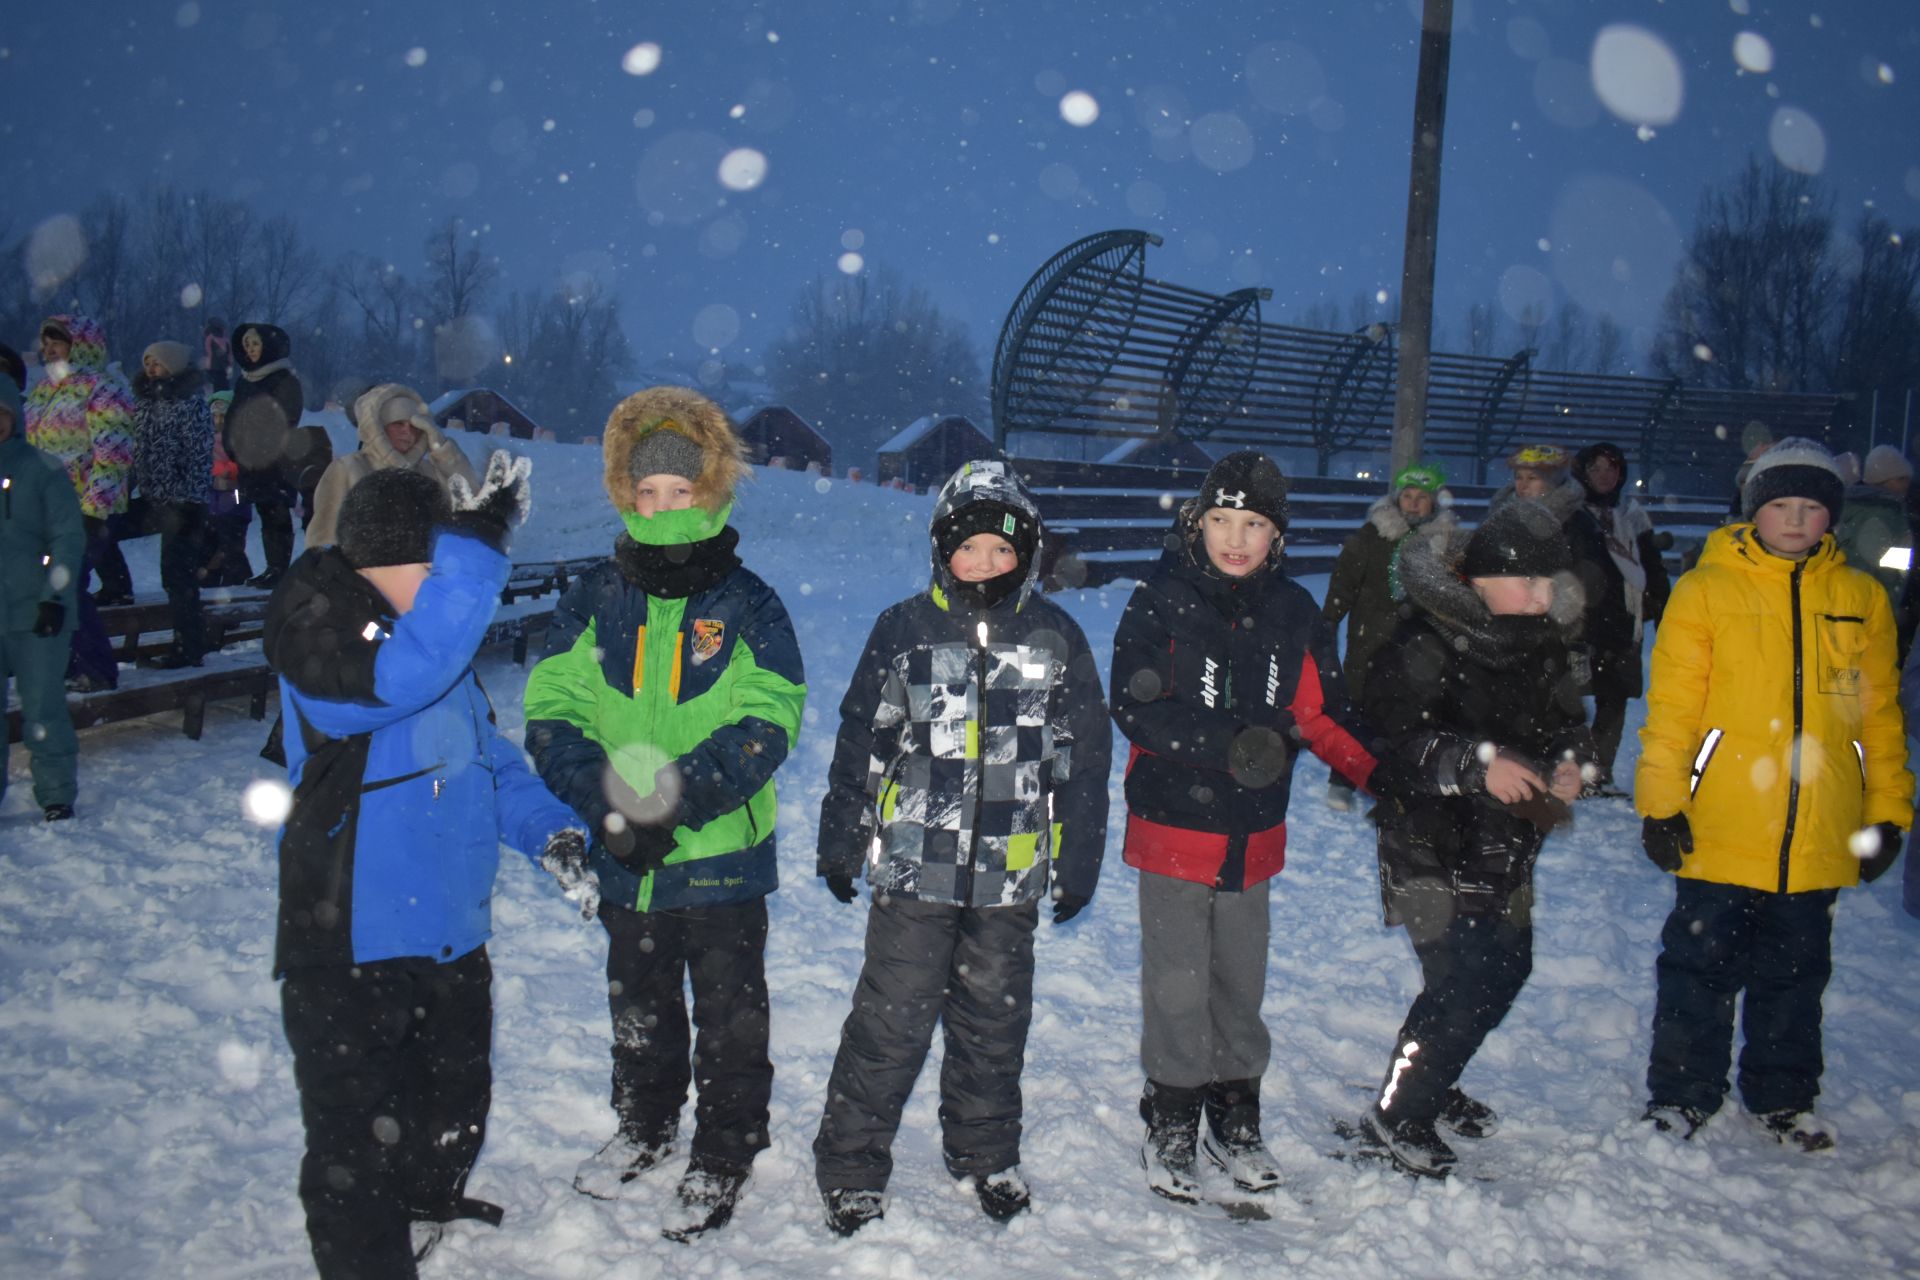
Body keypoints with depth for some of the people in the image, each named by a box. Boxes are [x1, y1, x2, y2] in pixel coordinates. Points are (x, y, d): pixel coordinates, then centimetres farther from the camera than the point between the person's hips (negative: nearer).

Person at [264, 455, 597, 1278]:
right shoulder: (316, 641, -20)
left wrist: (548, 830, -4)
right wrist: (477, 543, -42)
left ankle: (428, 1209, 52)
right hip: (350, 940, -9)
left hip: (451, 930, 9)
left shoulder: (440, 651, 8)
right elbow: (405, 671, -41)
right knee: (358, 1131, 1)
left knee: (455, 1091, 27)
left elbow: (488, 757, 13)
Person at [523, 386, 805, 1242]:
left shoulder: (747, 606, -9)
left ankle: (724, 1157, 30)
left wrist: (676, 794, -28)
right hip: (623, 861, 3)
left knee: (730, 1019, 11)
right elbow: (552, 717, -5)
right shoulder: (593, 601, -2)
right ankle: (645, 1127, 46)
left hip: (723, 858, -3)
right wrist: (607, 802, -21)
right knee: (638, 1008, 23)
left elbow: (766, 728, -15)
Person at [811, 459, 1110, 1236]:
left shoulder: (1056, 638, 3)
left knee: (994, 1020, 15)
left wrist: (1079, 861, 8)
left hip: (1010, 877, 2)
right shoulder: (905, 630, -1)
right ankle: (850, 1166, 18)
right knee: (891, 1022, 1)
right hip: (913, 867, -2)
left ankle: (985, 1153, 35)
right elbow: (861, 741, 5)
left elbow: (1084, 756, 8)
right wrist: (840, 843, 7)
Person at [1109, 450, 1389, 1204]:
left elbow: (1323, 713, 7)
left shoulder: (1294, 613, 3)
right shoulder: (1161, 603, -9)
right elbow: (1134, 706, -17)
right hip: (1172, 824, -4)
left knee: (1241, 981, 15)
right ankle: (1171, 1126, 21)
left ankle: (1234, 1120, 31)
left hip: (1253, 832, 4)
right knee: (1178, 985, 2)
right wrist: (1228, 747, -27)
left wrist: (1379, 774, -7)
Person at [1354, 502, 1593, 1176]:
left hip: (1506, 844, 8)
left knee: (1506, 968, 16)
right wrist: (1478, 764, -33)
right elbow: (1391, 733, -24)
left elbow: (1568, 721, 16)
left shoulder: (1544, 645, 7)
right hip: (1431, 843, -8)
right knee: (1462, 982, -11)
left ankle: (1433, 1086, 38)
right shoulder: (1426, 645, -17)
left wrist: (1569, 760, -8)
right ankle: (1395, 1114, 9)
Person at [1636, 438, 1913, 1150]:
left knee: (1796, 975, 15)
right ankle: (1682, 1094, 21)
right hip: (1718, 835, -2)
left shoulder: (1861, 599, 8)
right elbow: (1671, 707, -2)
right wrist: (1661, 804, -6)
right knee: (1701, 970, 6)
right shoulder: (1706, 590, 0)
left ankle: (1783, 1098, 31)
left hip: (1819, 843, 3)